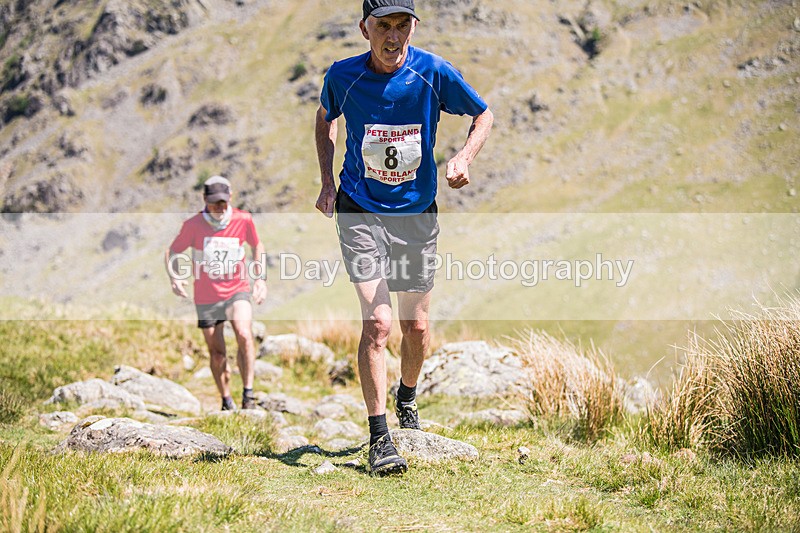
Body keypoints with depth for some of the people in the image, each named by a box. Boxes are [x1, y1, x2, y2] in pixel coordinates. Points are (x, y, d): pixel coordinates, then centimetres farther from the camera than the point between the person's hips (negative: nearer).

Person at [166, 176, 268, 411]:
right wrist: (174, 277, -15)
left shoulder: (243, 220, -6)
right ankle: (227, 402, 26)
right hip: (206, 297, 1)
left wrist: (261, 277, 4)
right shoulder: (194, 225, -9)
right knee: (217, 353, 6)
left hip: (237, 290, -1)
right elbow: (172, 252, 3)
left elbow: (257, 246, 12)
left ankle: (248, 393, -16)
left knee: (244, 335, -26)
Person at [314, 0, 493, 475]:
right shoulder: (343, 76, -9)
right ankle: (380, 438, -7)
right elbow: (326, 118, 13)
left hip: (418, 213, 2)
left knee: (418, 327, 8)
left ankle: (407, 397, 40)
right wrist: (327, 183, 4)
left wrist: (465, 159, -15)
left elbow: (484, 114, 4)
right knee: (377, 323, -14)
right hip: (360, 213, -1)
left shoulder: (433, 73, -11)